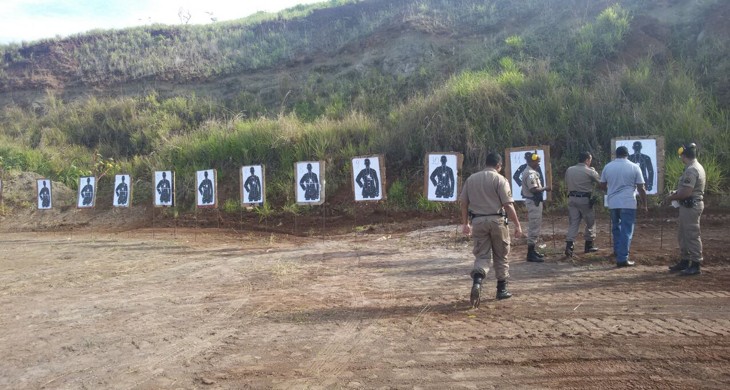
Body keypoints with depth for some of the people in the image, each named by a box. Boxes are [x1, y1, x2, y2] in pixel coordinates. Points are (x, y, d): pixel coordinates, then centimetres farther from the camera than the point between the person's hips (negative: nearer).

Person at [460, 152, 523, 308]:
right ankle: (502, 290, 21)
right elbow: (508, 205, -11)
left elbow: (463, 203, 9)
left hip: (478, 221, 3)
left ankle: (477, 281, -21)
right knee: (501, 256, 13)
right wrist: (517, 225, -6)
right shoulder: (500, 179, -6)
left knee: (482, 256, 7)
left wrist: (466, 223, 18)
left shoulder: (471, 179, 7)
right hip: (497, 220, -3)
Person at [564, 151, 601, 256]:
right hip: (584, 199, -4)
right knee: (590, 222, 13)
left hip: (572, 198, 4)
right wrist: (594, 171, 15)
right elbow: (600, 181, 3)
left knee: (573, 223, 5)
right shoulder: (589, 171, -9)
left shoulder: (569, 170, 5)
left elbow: (566, 184, 12)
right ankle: (588, 245, 21)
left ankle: (569, 246, -8)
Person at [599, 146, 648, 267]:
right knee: (626, 231, -2)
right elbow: (641, 189, -3)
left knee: (616, 228, 22)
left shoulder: (607, 167, 4)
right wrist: (645, 205, 7)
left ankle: (618, 251, 35)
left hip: (612, 203, 4)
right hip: (628, 203, -4)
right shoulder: (634, 167, -4)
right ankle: (622, 259, -6)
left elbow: (603, 185, 13)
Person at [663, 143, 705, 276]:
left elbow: (686, 192, -25)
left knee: (692, 235, -4)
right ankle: (684, 261, 26)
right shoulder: (697, 167, 14)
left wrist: (671, 197, -11)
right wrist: (676, 193, 14)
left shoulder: (691, 170, -21)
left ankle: (695, 265, 2)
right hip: (690, 205, 11)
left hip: (690, 206, -11)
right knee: (683, 235, 17)